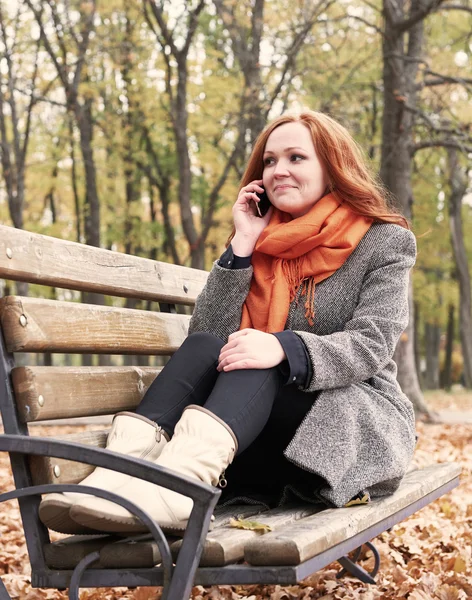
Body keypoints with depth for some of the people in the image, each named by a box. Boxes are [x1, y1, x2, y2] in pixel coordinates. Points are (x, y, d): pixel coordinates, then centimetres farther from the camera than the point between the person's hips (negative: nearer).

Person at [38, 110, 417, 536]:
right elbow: (209, 335, -1)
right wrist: (242, 246, -9)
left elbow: (369, 346, -14)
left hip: (361, 423, -3)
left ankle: (180, 481, -56)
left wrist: (283, 349, -33)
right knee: (205, 349, -24)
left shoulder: (384, 242, 3)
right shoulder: (263, 244, 13)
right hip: (265, 434, 4)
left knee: (254, 361, -30)